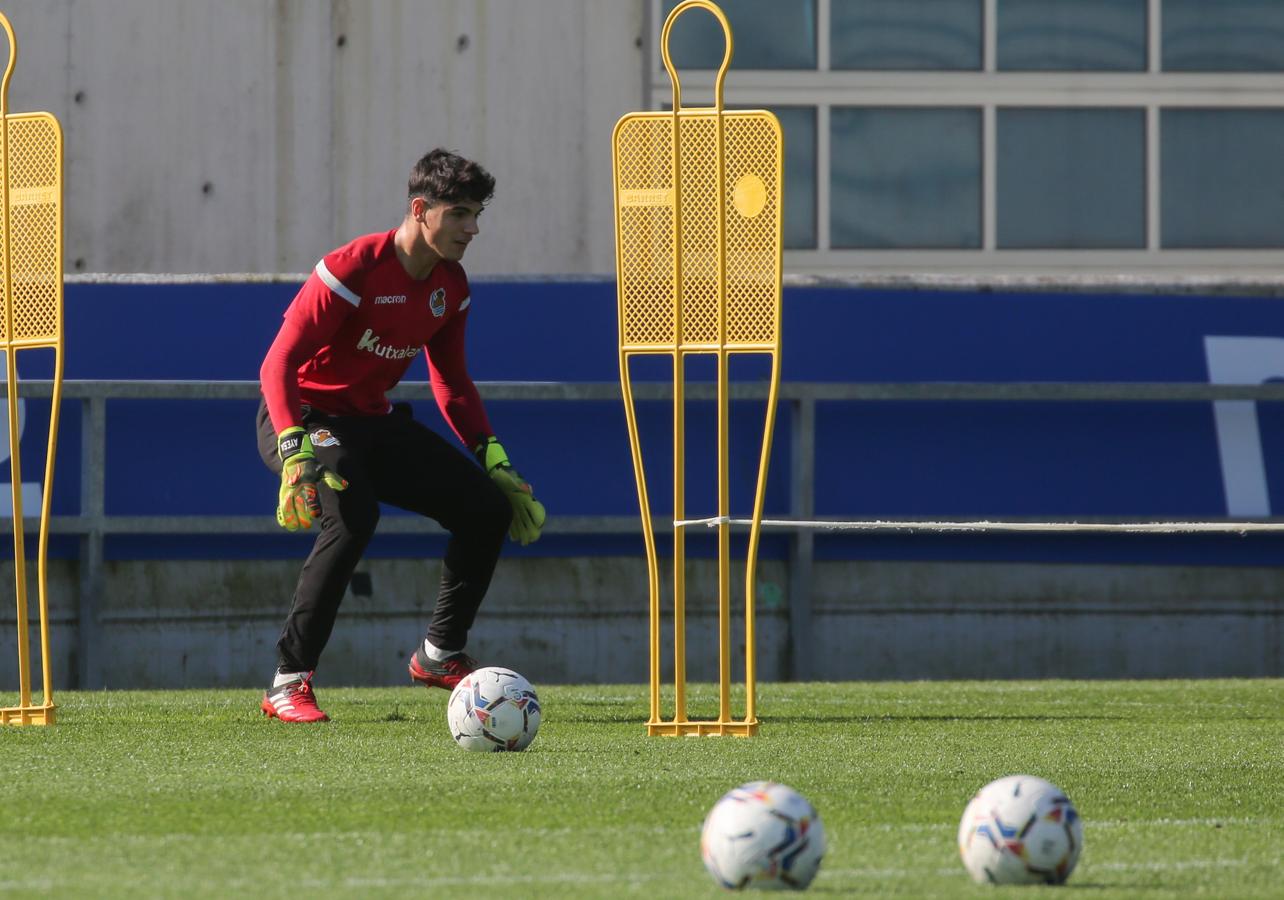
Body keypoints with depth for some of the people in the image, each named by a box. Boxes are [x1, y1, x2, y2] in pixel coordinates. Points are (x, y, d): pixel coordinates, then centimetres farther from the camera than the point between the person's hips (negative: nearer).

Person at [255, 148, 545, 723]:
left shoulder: (450, 285, 1)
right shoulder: (353, 270, -23)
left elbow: (452, 384, 15)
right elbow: (279, 363, -25)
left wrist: (493, 460, 6)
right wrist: (295, 453, -38)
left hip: (375, 422, 8)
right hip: (306, 417, -8)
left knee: (488, 508, -3)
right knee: (353, 514, -36)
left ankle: (441, 654, 19)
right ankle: (289, 683, -30)